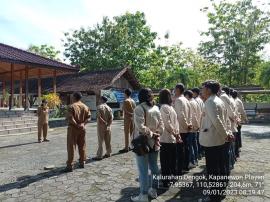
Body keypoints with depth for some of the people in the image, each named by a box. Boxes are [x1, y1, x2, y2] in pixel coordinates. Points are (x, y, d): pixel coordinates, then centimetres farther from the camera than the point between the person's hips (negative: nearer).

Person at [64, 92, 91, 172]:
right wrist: (83, 123, -7)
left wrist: (76, 125, -12)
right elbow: (88, 117, 1)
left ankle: (70, 165, 2)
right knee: (82, 146, 14)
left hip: (73, 128, -5)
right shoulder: (85, 106, 6)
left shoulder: (71, 106, -10)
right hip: (82, 128, 5)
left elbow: (70, 118, -19)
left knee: (71, 147, 0)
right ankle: (82, 163, 23)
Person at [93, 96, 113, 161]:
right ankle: (108, 153, 23)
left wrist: (104, 123, -13)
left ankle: (99, 156, 2)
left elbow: (99, 117, -20)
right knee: (108, 141, 14)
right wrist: (108, 124, -7)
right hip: (108, 127, 6)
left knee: (101, 141, -2)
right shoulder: (109, 108, 6)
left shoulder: (100, 107, -10)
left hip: (101, 126, -5)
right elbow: (111, 118, -3)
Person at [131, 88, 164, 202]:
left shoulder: (139, 108, -14)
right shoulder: (156, 108, 6)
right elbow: (161, 126, 5)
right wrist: (156, 134, 2)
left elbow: (141, 127, -23)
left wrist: (151, 134, -11)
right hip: (154, 143, 7)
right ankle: (153, 190, 31)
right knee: (154, 167, 17)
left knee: (143, 170, 2)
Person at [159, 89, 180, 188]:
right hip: (166, 138, -6)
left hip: (172, 138, 6)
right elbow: (167, 124, -18)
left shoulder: (170, 107, 8)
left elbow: (175, 121, 11)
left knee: (172, 159, 15)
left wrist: (177, 133, 6)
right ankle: (166, 181, 20)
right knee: (166, 161, 7)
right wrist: (175, 134, -10)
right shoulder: (164, 107, -14)